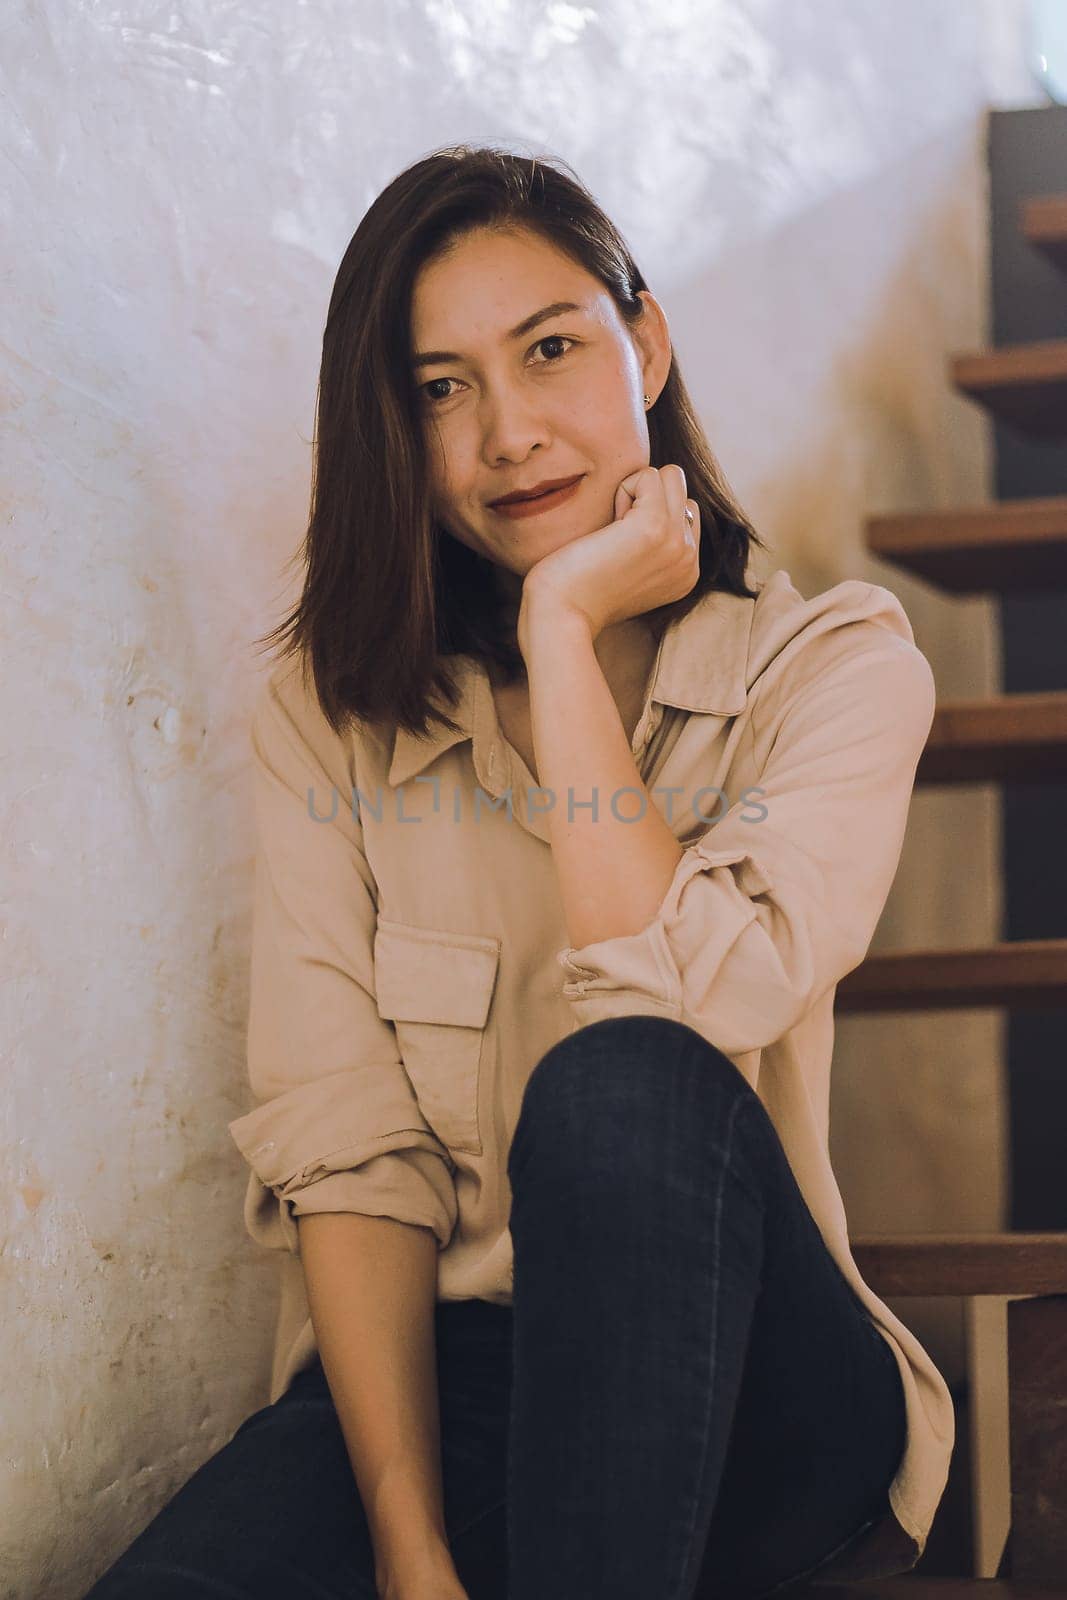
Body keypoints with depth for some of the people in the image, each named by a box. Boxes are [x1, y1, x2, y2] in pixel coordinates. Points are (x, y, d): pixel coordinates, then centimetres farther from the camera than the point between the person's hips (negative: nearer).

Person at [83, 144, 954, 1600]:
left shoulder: (837, 663, 1)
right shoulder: (331, 715, 6)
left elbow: (670, 1022, -17)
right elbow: (340, 1140, -6)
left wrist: (566, 630, -12)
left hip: (753, 1401, 0)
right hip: (437, 1382, 0)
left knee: (618, 1084, -34)